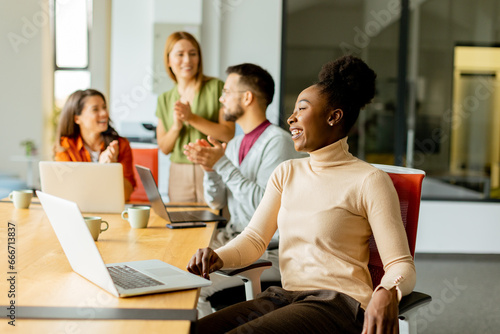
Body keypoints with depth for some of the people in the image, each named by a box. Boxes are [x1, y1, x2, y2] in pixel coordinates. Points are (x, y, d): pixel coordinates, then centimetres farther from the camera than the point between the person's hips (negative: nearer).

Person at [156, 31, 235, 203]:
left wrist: (192, 118, -15)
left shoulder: (216, 87, -3)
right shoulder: (165, 99, 12)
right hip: (179, 174, 4)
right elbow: (164, 148, 10)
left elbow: (228, 134, -10)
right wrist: (176, 126, -8)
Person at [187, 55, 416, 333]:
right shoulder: (287, 172, 14)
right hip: (285, 297, 6)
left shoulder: (369, 180, -6)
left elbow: (402, 265, -9)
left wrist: (387, 293, -32)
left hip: (338, 303, -5)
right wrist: (218, 258, -11)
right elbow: (255, 238, 10)